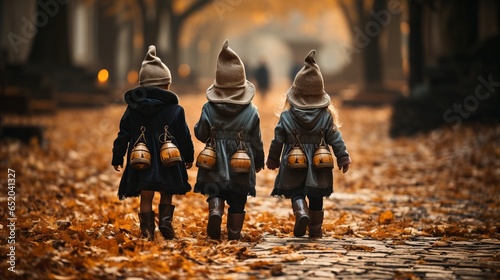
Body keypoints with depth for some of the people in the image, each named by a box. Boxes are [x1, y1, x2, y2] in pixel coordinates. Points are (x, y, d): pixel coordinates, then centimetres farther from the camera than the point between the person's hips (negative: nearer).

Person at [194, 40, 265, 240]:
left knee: (215, 193, 11)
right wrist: (259, 162, 17)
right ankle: (234, 232, 15)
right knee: (237, 202, 11)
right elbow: (256, 142, 2)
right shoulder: (251, 112, -5)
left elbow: (200, 134, 1)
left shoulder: (209, 109, -7)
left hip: (215, 165, 0)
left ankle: (215, 210, -19)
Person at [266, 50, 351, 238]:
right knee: (316, 199, 12)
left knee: (296, 194, 9)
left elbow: (277, 140, 0)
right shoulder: (326, 116, -6)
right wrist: (343, 158, 7)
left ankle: (301, 213, -19)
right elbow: (336, 140, -3)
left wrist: (272, 160, 13)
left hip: (293, 166, -1)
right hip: (319, 166, 1)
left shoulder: (286, 116, -7)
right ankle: (315, 229, 17)